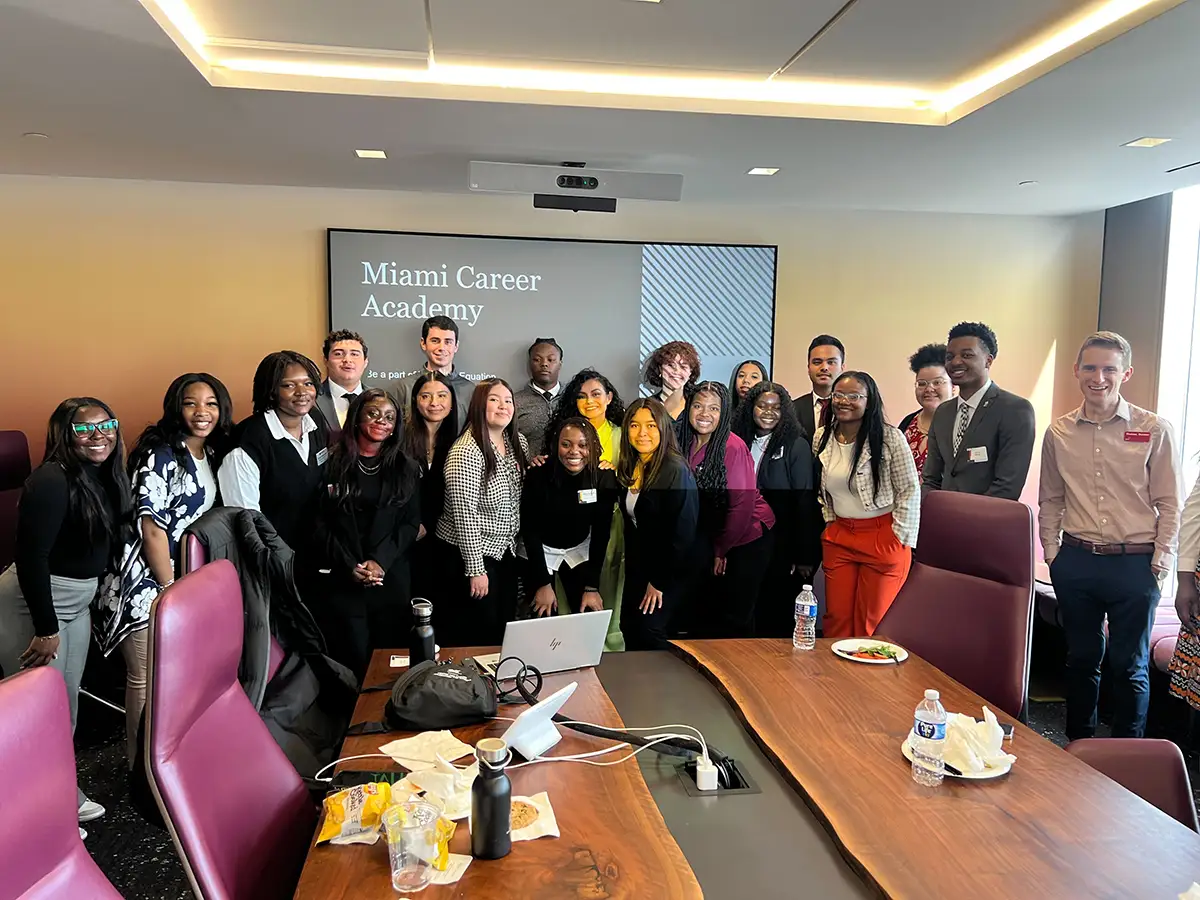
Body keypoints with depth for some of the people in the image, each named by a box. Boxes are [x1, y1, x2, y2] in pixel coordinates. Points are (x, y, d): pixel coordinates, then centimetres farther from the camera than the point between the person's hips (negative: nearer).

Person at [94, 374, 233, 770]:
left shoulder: (211, 453, 6)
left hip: (180, 576, 8)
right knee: (148, 678, 2)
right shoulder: (160, 455, -18)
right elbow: (153, 530, -19)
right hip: (144, 583, -8)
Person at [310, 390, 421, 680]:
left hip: (392, 578, 2)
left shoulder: (406, 469, 9)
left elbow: (411, 523, 4)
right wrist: (348, 566, -10)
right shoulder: (332, 464, 3)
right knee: (352, 657, 0)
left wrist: (381, 561, -10)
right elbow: (320, 522, 0)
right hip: (341, 579, -2)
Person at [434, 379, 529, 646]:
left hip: (505, 551, 7)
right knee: (477, 635, 4)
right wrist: (475, 569, -20)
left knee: (503, 627, 16)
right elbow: (464, 516, -22)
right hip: (470, 553, -7)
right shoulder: (466, 453, -21)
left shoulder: (517, 441, 2)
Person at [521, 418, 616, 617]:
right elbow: (530, 530, -17)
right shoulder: (538, 475, -25)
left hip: (579, 551, 2)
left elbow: (601, 533, -13)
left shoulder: (603, 478, -19)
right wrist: (543, 583, -19)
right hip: (539, 550, -2)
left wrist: (592, 586, -15)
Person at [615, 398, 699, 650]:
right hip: (637, 568, 7)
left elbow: (683, 531, -20)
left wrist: (660, 582, -16)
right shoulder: (628, 468, 4)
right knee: (629, 629, 10)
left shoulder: (675, 471, -19)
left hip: (668, 572, -7)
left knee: (648, 632, -12)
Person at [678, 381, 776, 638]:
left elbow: (742, 505, -18)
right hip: (710, 540, 6)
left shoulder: (733, 448, -20)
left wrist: (721, 549, -11)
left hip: (747, 540, -6)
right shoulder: (685, 444, -2)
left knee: (735, 617, 4)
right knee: (703, 611, 14)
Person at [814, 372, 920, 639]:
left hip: (883, 538, -4)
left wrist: (900, 537, -10)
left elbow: (910, 490, -9)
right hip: (838, 537, 5)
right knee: (836, 619, 8)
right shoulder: (821, 438, 4)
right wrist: (830, 521, 11)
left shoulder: (890, 437, -12)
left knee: (872, 624, 3)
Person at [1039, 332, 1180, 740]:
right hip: (1075, 561, 3)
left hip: (1134, 564, -2)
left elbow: (1168, 505, -2)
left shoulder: (1155, 430, -4)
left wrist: (1158, 565, -6)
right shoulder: (1059, 432, 3)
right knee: (1081, 658, 16)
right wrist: (1052, 553, 5)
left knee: (1129, 666, 9)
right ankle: (1078, 744, 31)